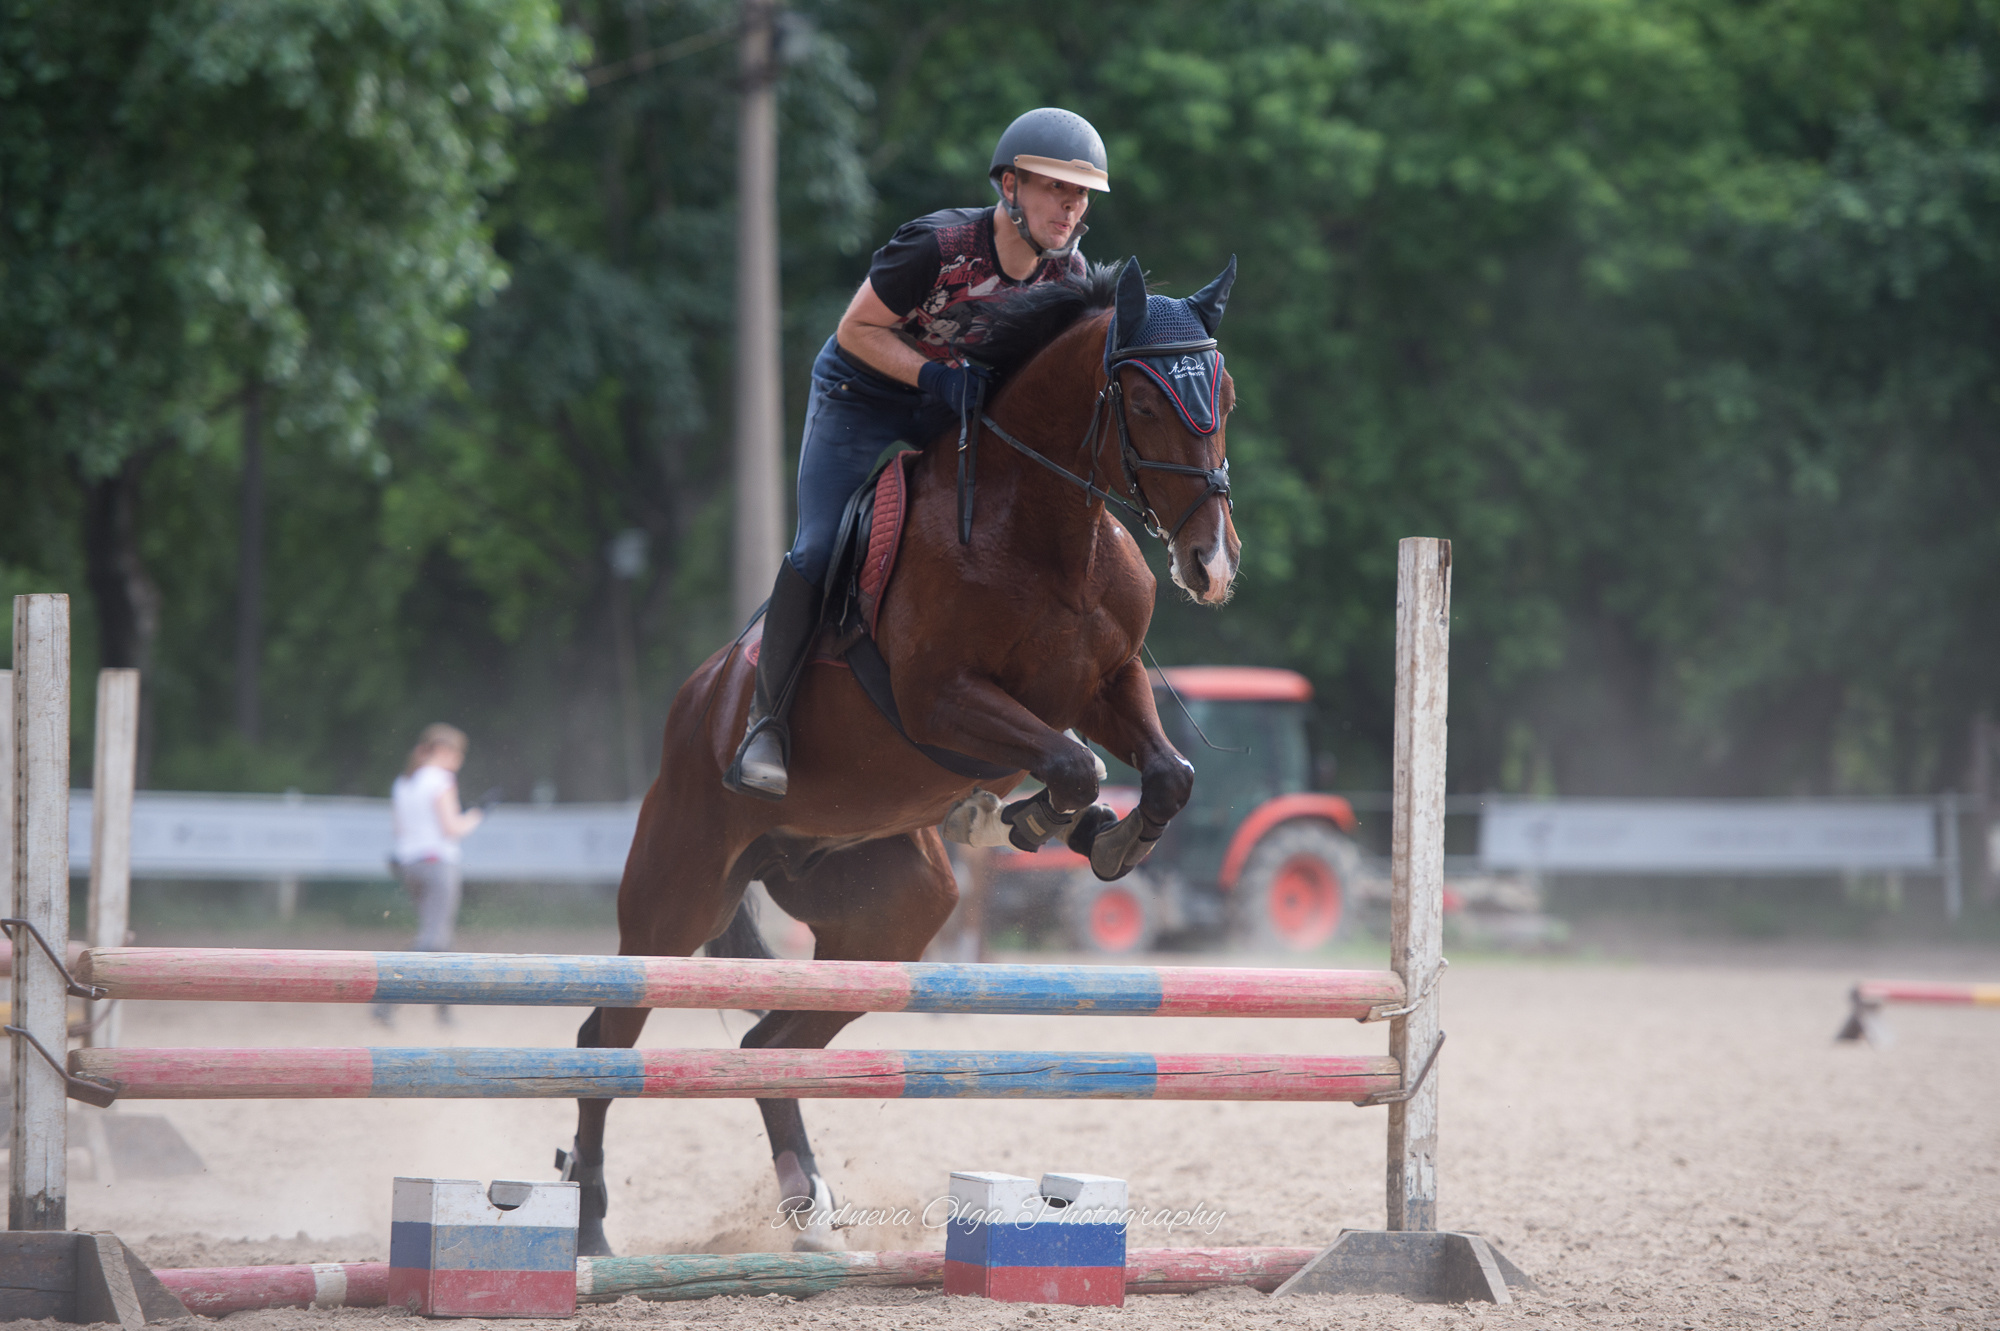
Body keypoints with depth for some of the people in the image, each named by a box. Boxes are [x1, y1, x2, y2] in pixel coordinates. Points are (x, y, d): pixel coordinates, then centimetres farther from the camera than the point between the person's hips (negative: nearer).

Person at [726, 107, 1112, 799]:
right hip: (863, 398, -5)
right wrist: (934, 375, -33)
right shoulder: (936, 246, -29)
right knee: (818, 553, -16)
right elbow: (855, 330, -19)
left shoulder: (1069, 273, -13)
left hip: (958, 413, 5)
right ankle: (767, 718, 2)